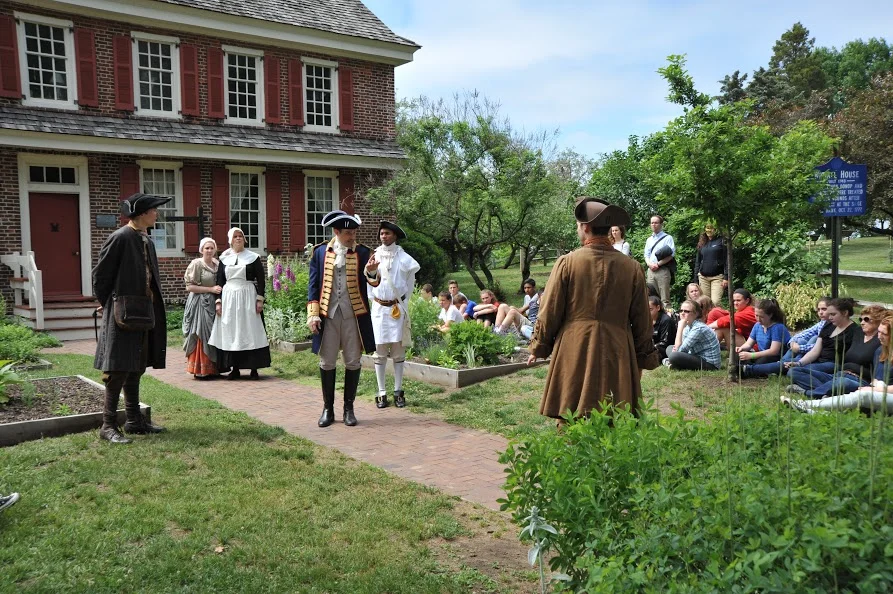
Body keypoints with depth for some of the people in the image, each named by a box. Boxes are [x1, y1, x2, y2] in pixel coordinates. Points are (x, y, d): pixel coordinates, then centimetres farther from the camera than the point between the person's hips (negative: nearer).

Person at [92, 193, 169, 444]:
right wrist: (108, 305, -1)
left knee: (136, 367, 13)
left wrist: (152, 306, 13)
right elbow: (100, 274, -9)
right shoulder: (119, 238, -12)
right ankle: (108, 425, 1)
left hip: (144, 312, 8)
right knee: (118, 369, -6)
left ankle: (134, 420, 21)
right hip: (123, 313, -8)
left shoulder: (148, 241, 12)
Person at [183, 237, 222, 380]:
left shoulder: (217, 264, 11)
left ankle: (212, 369, 13)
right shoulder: (196, 264, -7)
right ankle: (200, 371, -2)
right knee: (201, 336, -7)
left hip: (214, 304, 6)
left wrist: (220, 290, 4)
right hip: (200, 303, -6)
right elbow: (189, 287, -12)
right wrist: (211, 289, -15)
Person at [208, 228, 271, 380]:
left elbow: (261, 280, 1)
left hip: (248, 297, -3)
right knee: (230, 332, 2)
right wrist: (218, 301, 3)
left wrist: (260, 299, -7)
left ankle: (254, 369, 3)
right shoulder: (224, 259, 10)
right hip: (229, 298, 3)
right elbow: (219, 281, 11)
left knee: (250, 331, -2)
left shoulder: (253, 257, 3)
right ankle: (235, 369, 9)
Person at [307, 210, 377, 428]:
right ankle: (328, 409, 19)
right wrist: (313, 315, -2)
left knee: (353, 363, 6)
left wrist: (371, 272, -31)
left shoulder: (362, 252, 2)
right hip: (327, 315, 0)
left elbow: (373, 282, -8)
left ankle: (349, 408, 19)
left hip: (353, 316, 0)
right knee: (326, 363, 6)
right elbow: (313, 285, 5)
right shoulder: (320, 252, 3)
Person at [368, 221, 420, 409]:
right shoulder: (373, 256, 3)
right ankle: (382, 393, 8)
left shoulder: (403, 258, -2)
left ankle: (398, 391, 10)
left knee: (398, 350, 3)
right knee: (379, 350, 2)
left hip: (397, 308, -1)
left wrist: (404, 297, 9)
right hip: (378, 308, 1)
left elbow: (410, 279, 10)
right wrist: (371, 298, 8)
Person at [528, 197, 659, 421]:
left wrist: (538, 347, 13)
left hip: (573, 353, -2)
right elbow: (642, 320, 9)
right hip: (618, 356, 2)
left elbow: (549, 312, -1)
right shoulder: (632, 267, 2)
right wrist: (643, 359, 20)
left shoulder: (567, 262, -6)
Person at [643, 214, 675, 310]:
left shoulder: (668, 238, 3)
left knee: (664, 299, -9)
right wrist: (650, 264, -5)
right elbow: (646, 255, 17)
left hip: (662, 270, -5)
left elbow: (671, 254, -7)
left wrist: (658, 264, -13)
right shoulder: (649, 240, 21)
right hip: (651, 270, 6)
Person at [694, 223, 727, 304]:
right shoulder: (702, 243, 15)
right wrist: (696, 278, 13)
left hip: (717, 277, -4)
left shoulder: (721, 241, 2)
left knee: (715, 302, -15)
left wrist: (726, 277, -10)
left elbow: (727, 260, -2)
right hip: (703, 277, 4)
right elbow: (697, 261, 19)